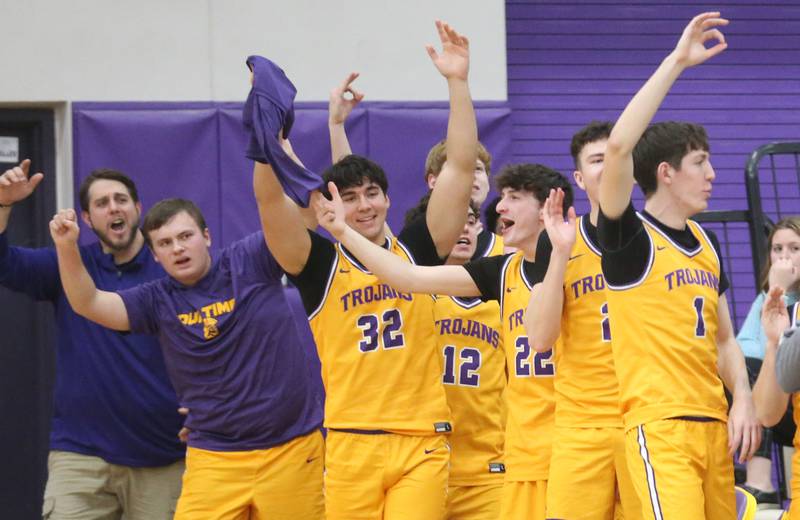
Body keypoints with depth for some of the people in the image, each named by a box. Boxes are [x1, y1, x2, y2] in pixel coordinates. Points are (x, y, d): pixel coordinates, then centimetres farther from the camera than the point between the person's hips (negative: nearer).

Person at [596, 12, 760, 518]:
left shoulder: (706, 242, 16)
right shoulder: (631, 238, -5)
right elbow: (619, 146, -21)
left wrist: (743, 400, 3)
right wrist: (678, 60, -20)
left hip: (714, 424, 7)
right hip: (659, 424, -7)